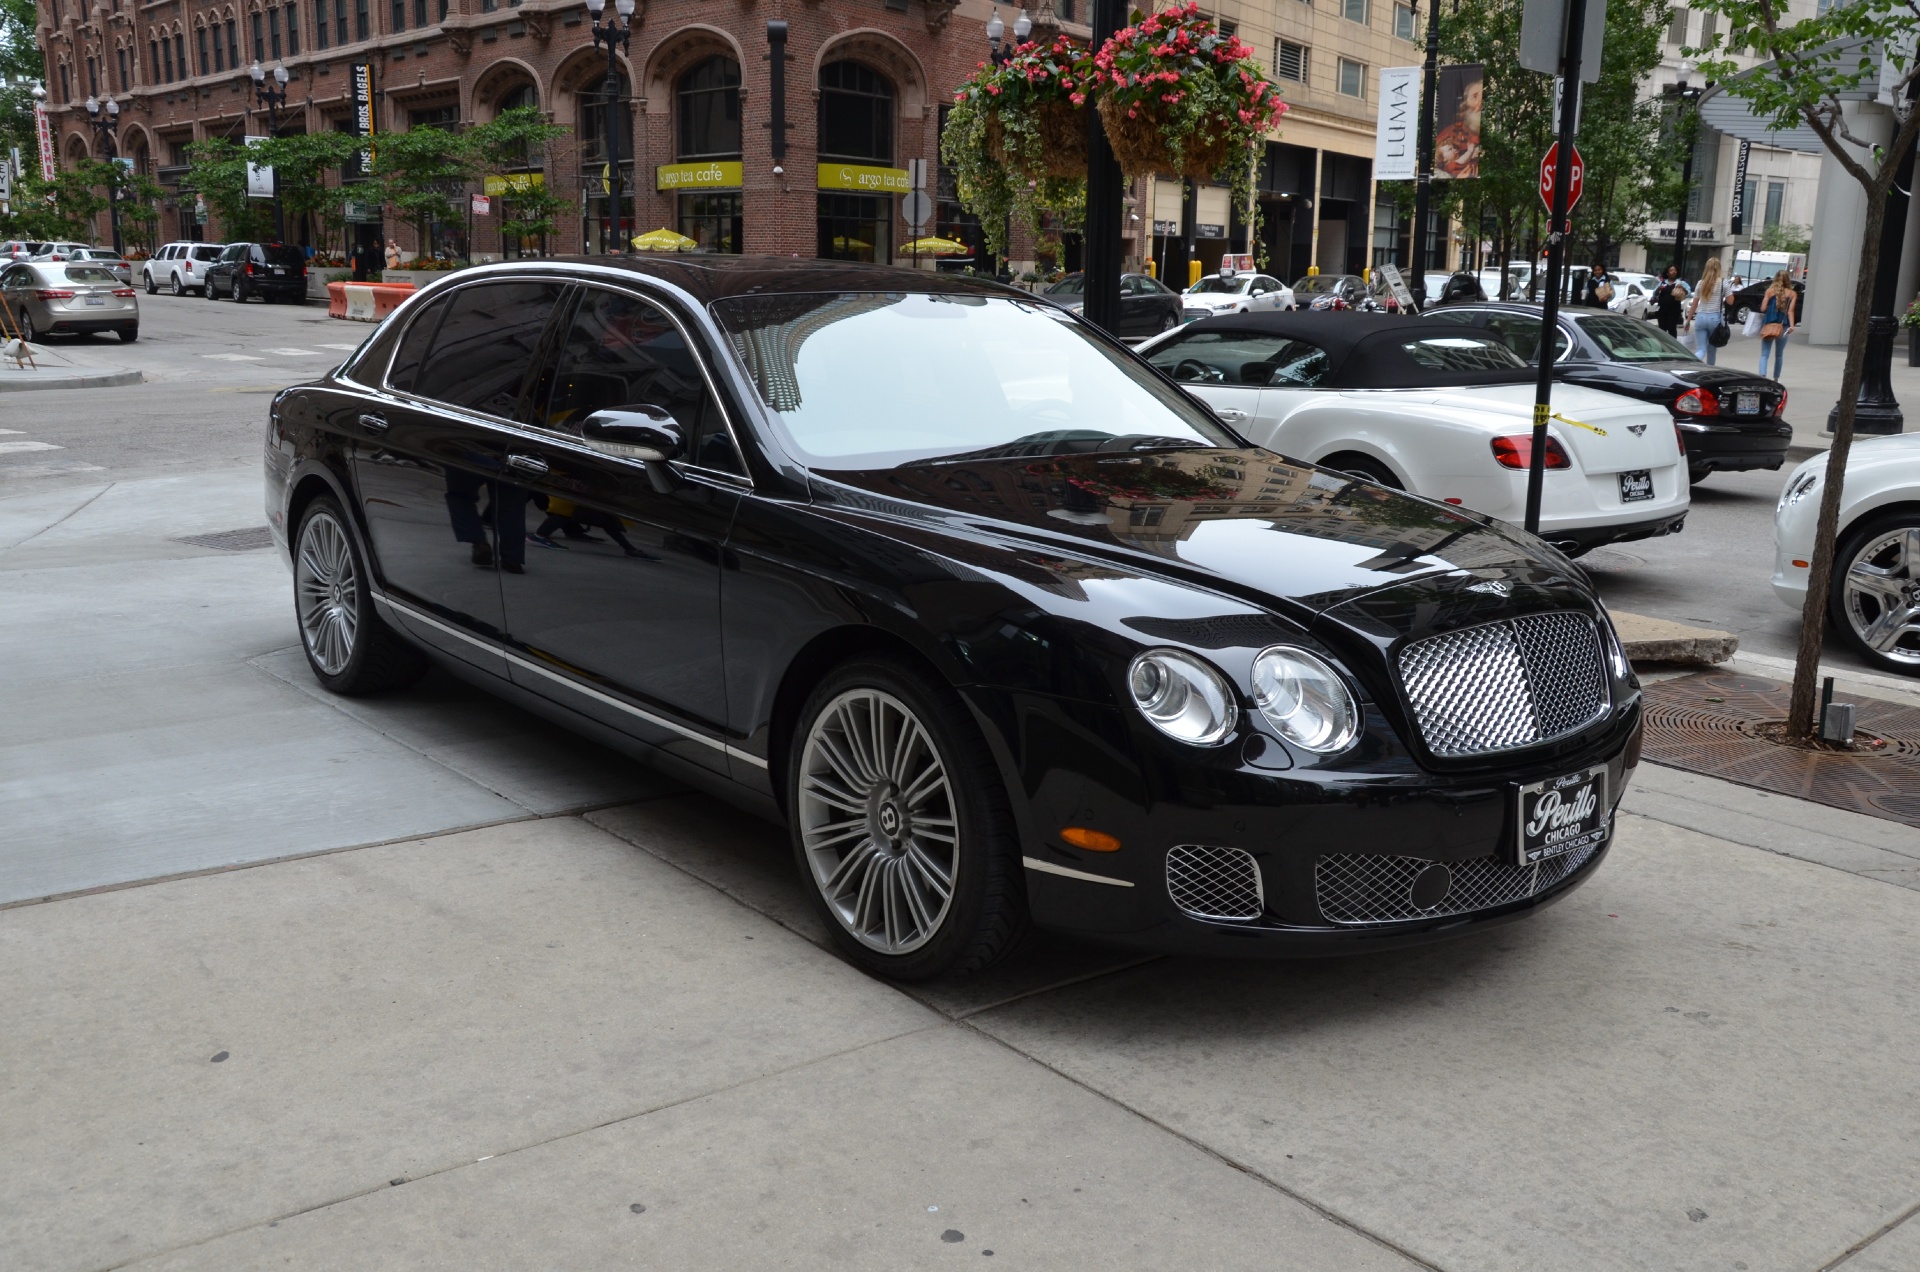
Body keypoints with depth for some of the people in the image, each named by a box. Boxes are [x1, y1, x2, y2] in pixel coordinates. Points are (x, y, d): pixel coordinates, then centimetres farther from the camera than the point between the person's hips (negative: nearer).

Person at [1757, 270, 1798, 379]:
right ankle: (1775, 379, 24)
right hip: (1783, 327, 1)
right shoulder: (1792, 294, 5)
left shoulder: (1770, 291, 2)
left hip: (1768, 325, -1)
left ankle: (1762, 377, -25)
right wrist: (1791, 326, -12)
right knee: (1779, 355, 17)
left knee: (1764, 355, -3)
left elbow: (1763, 308, -3)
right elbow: (1790, 311, -6)